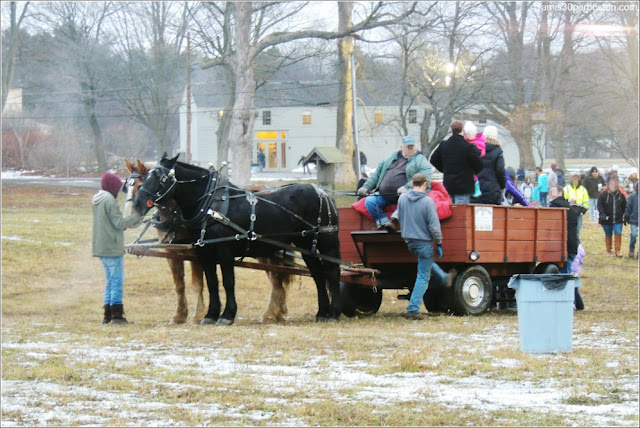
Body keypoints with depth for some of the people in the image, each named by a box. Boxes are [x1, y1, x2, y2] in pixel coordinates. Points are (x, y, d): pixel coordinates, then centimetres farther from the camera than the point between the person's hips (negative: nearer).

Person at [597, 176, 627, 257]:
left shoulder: (621, 195, 2)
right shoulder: (603, 195, -7)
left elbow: (624, 206, 13)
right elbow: (599, 206, -8)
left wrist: (623, 215, 7)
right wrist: (603, 215, -21)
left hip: (618, 220, 1)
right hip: (607, 220, -1)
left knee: (618, 234, -11)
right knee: (608, 235, 10)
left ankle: (618, 251, -4)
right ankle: (609, 251, 23)